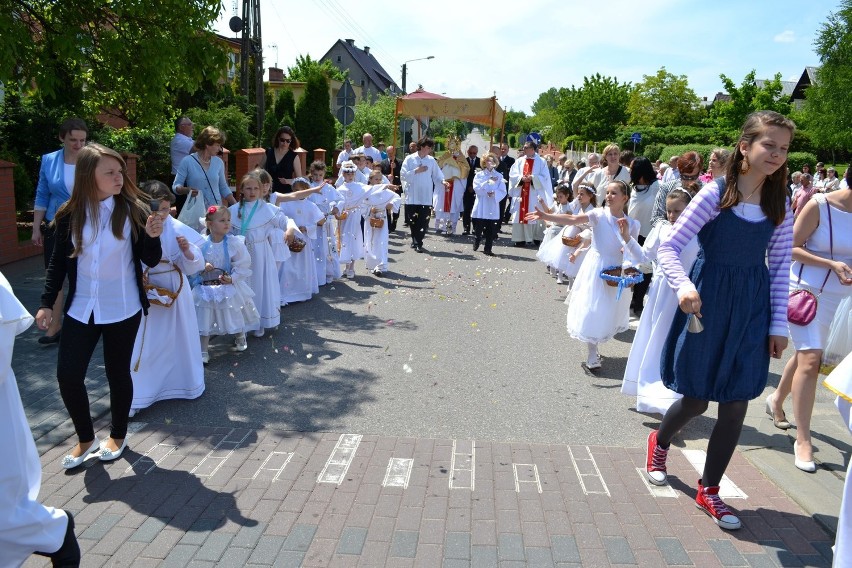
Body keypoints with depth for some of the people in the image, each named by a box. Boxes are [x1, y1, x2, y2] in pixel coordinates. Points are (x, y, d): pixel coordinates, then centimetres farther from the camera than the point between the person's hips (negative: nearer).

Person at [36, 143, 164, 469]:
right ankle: (86, 439, 26)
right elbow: (58, 262, 7)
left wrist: (153, 236, -25)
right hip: (81, 309, 3)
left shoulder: (133, 210, -8)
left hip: (122, 310, -2)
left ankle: (118, 435, 32)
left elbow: (151, 261, -6)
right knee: (68, 375, 2)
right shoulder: (69, 215, -2)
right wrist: (47, 303, 4)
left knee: (118, 373, 10)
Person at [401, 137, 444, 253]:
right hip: (412, 196, -1)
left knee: (424, 220, -5)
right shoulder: (409, 159, 0)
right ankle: (416, 241, 22)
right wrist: (416, 171, -14)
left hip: (426, 197, 1)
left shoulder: (431, 160, 7)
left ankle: (417, 242, 5)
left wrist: (442, 181, -13)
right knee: (413, 220, 6)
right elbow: (403, 175, -6)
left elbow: (436, 175, 6)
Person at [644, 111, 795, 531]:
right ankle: (660, 441, 41)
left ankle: (709, 489, 26)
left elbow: (780, 267, 7)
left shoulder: (779, 203, 3)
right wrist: (684, 286, -31)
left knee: (736, 404, 7)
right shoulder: (715, 193, -10)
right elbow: (668, 248, -14)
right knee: (696, 399, 7)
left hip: (752, 307, 4)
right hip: (708, 300, -4)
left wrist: (778, 324, 4)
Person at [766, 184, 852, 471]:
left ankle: (777, 400, 43)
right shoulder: (820, 205, -14)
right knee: (810, 359, -12)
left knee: (806, 354, 18)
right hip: (808, 289, -5)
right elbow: (792, 248, -10)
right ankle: (803, 440, -5)